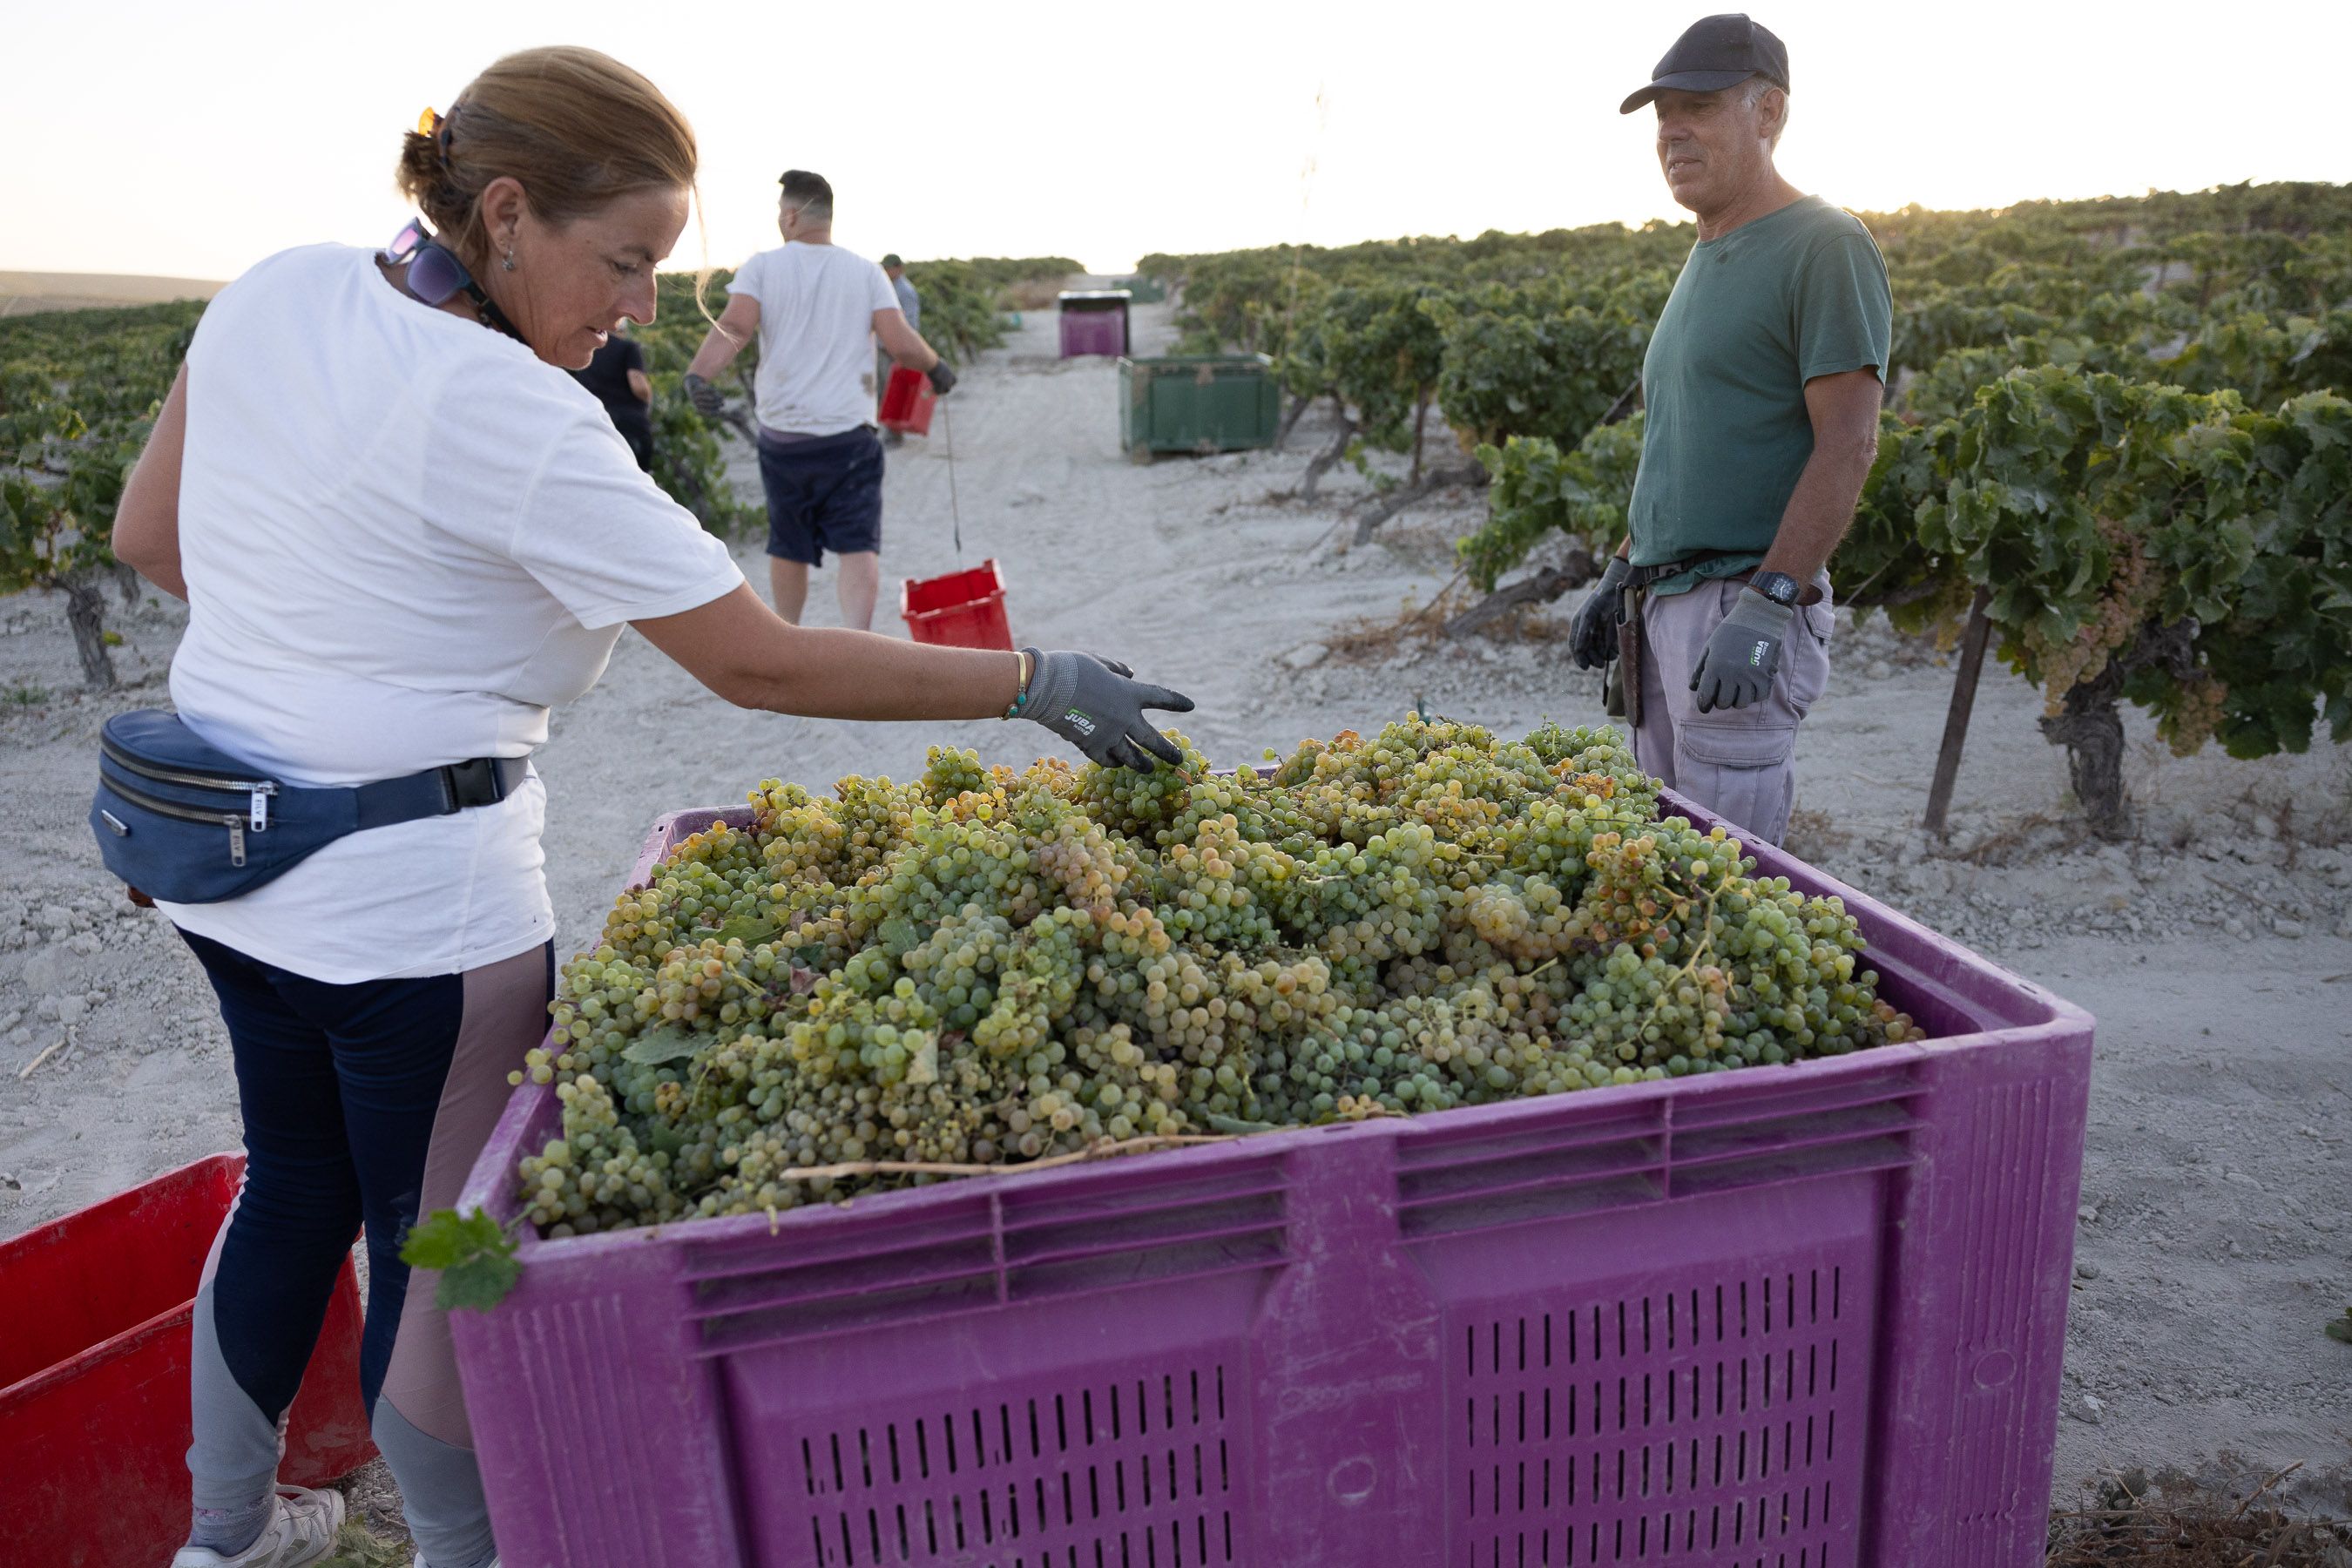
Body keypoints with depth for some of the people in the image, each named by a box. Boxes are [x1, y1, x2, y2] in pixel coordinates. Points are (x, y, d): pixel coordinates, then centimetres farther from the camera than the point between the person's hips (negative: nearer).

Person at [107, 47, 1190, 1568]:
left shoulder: (280, 289, 0)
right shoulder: (511, 418, -24)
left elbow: (150, 532, 10)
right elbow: (762, 662, -24)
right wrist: (1033, 682, -19)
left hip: (225, 862, 9)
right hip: (414, 897, -9)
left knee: (292, 1192, 26)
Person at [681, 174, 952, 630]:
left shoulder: (762, 267, 1)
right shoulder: (866, 272, 4)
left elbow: (733, 326, -16)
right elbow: (900, 343, -5)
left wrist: (698, 373, -28)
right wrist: (936, 366, 13)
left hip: (782, 434, 1)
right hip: (850, 434, -1)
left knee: (788, 547, 16)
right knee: (859, 546, -6)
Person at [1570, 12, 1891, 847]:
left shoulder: (1822, 246, -8)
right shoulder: (1702, 260, 19)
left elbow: (1849, 443, -16)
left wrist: (1765, 605, -23)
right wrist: (1621, 573, 20)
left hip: (1742, 601, -9)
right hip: (1660, 604, 9)